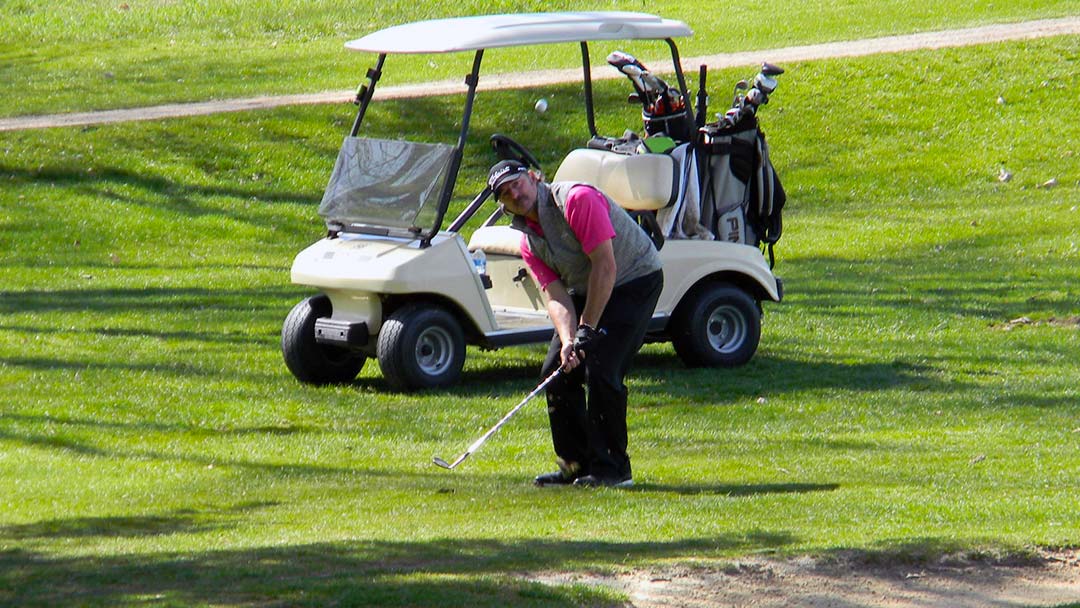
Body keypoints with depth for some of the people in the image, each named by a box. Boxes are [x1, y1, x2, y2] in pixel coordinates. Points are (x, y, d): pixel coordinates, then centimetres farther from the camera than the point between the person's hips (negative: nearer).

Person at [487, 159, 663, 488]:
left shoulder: (577, 199, -24)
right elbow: (556, 295, -8)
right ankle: (576, 464, 10)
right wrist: (568, 341, -28)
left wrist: (588, 331, -23)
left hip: (636, 280, -8)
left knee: (601, 369, -19)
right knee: (557, 371, 0)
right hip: (586, 291, 8)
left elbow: (605, 267, -26)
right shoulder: (528, 242, -1)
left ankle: (612, 469, -12)